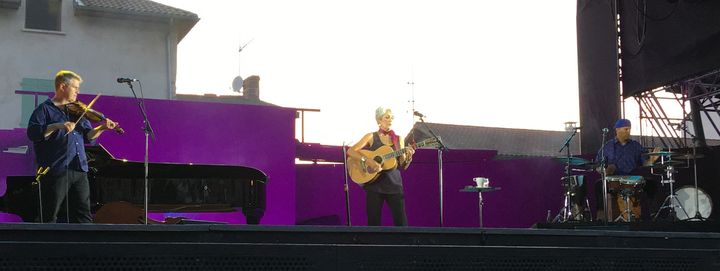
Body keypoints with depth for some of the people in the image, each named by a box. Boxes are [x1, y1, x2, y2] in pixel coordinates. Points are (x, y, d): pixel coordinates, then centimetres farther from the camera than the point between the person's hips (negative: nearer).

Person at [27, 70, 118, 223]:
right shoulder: (45, 109, 2)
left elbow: (88, 136, 17)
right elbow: (32, 133, -12)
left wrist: (102, 128, -2)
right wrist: (57, 126, -21)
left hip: (79, 170, 6)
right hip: (56, 171, -6)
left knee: (83, 216, 6)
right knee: (49, 217, -1)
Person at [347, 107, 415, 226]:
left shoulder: (398, 139, 11)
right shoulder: (371, 137, 2)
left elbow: (402, 166, 9)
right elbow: (350, 151, -7)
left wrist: (408, 157, -12)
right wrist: (367, 160, -20)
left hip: (394, 184, 2)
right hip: (374, 185, -2)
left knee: (401, 221, -6)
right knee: (373, 222, 0)